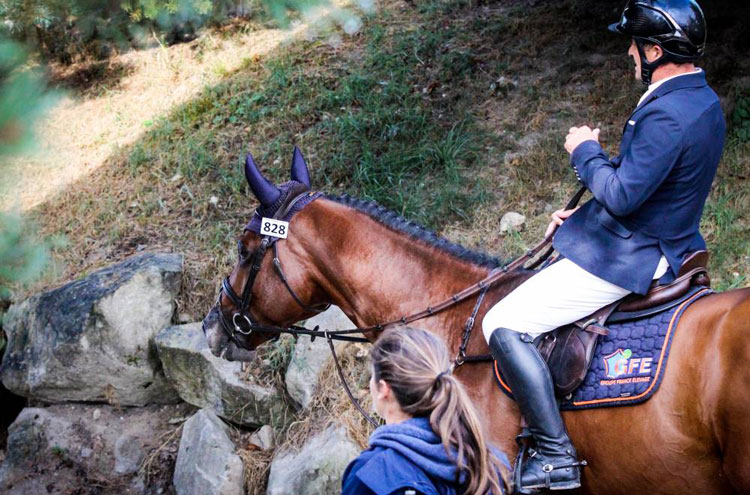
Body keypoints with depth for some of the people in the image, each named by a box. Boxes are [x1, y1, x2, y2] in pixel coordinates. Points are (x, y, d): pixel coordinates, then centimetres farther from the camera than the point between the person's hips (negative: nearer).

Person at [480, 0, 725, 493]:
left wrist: (586, 150, -9)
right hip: (667, 244, 11)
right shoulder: (703, 100, 9)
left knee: (503, 324, -13)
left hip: (628, 257, -11)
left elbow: (620, 195, -26)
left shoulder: (667, 114, -25)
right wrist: (585, 213, 12)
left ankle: (555, 455, -11)